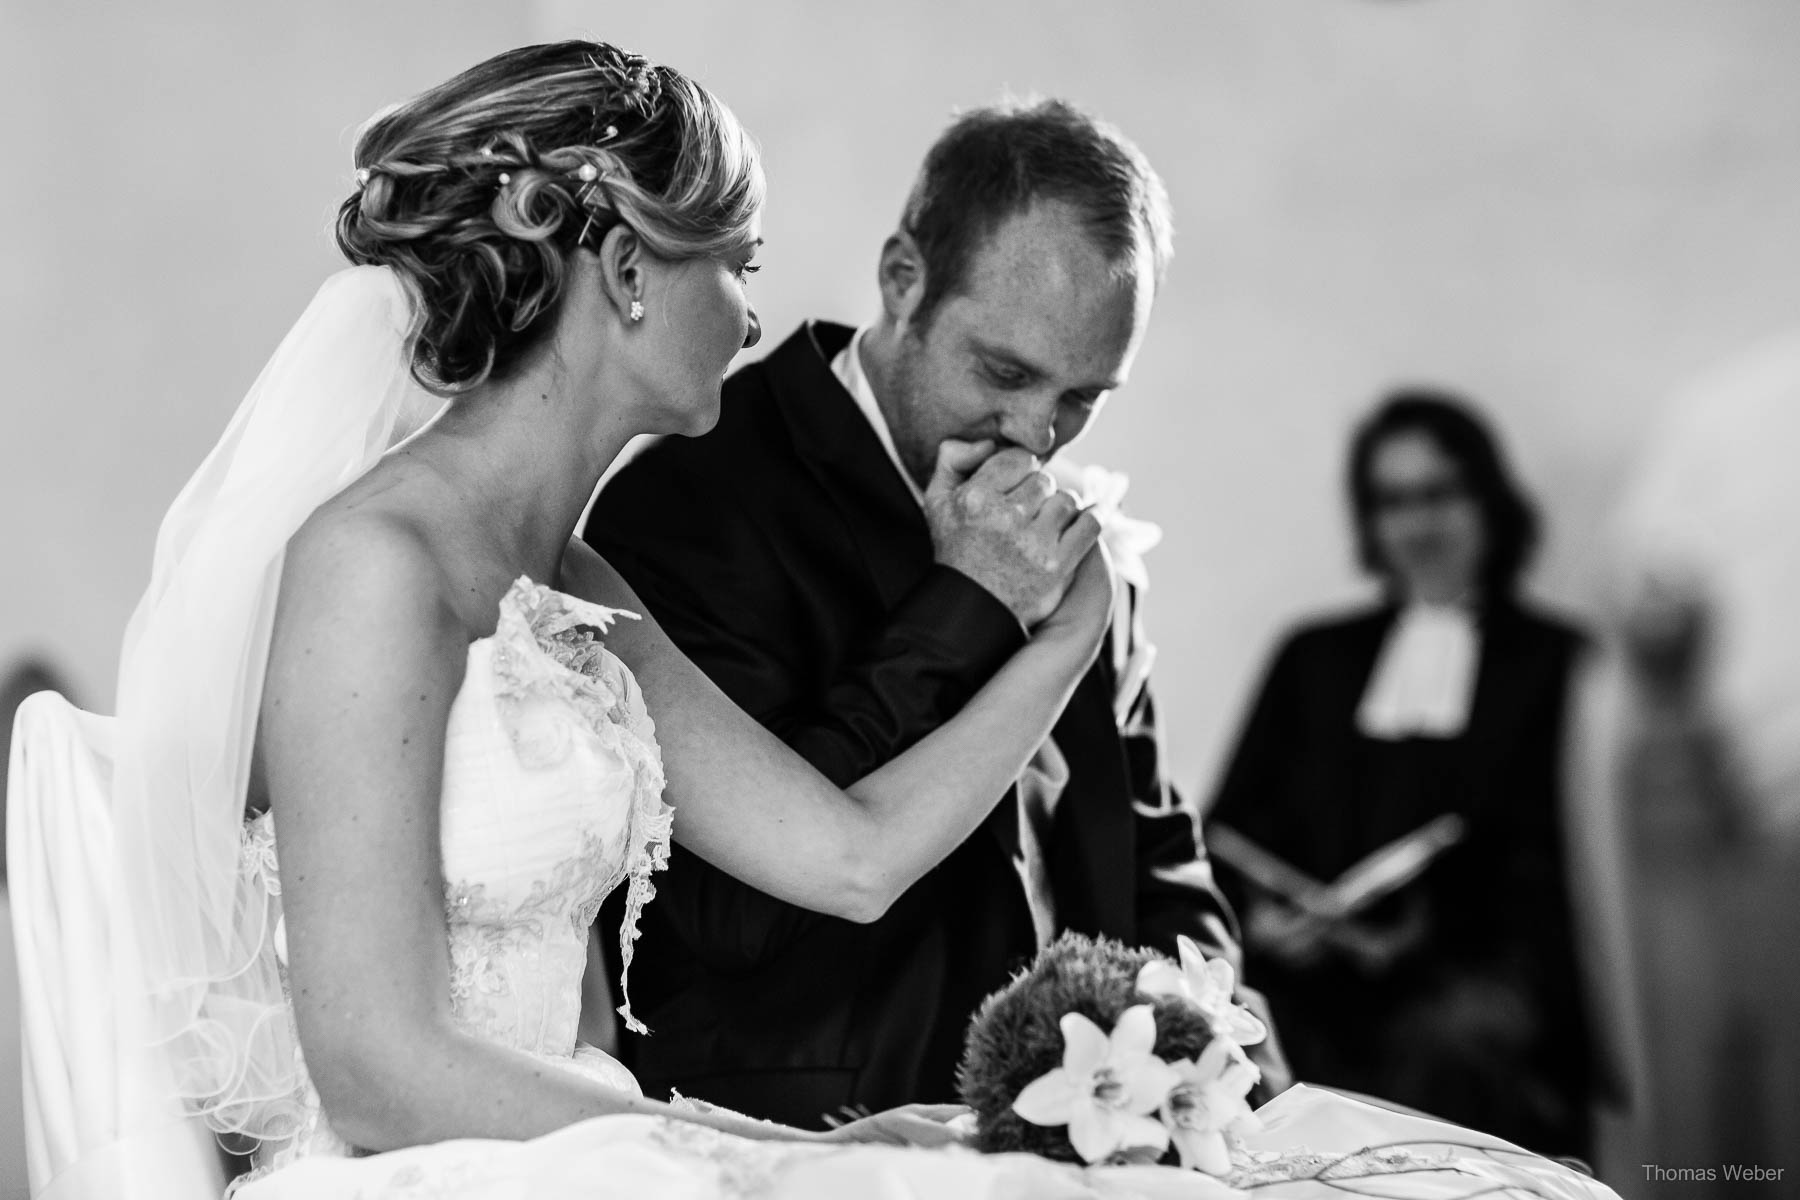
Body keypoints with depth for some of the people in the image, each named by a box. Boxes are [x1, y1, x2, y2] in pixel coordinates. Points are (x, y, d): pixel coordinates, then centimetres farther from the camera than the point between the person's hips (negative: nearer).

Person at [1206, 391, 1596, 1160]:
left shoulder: (1555, 663, 14)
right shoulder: (1314, 658, 26)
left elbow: (1548, 853, 4)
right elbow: (1230, 825, 19)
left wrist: (1434, 927, -12)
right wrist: (1259, 913, -3)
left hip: (1474, 962, -2)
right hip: (1304, 967, 2)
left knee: (1449, 1044, -37)